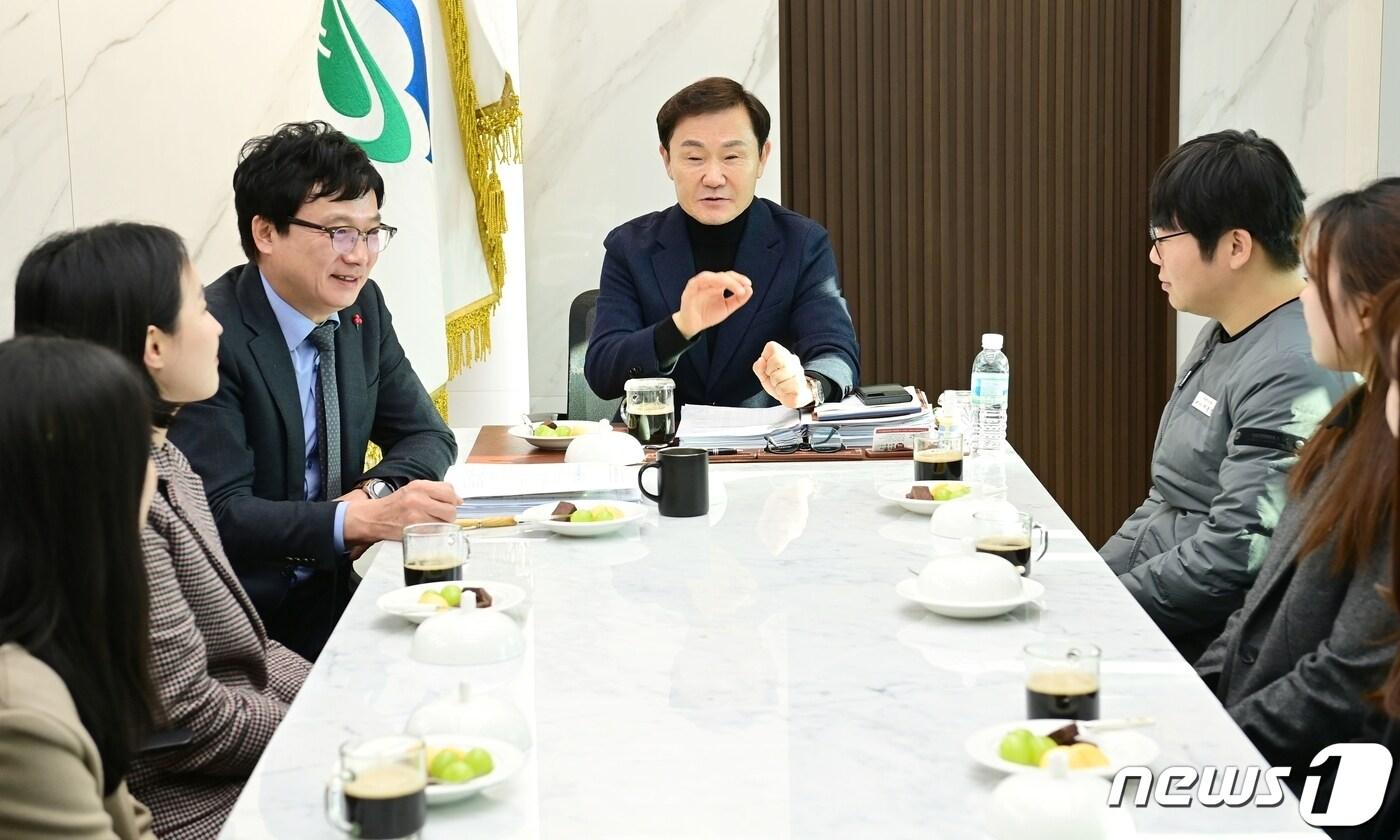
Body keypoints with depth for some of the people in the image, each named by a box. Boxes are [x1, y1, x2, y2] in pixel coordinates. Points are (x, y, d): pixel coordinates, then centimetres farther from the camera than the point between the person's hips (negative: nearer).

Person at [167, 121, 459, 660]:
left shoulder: (363, 307, 5)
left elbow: (428, 435, 11)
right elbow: (219, 513, -22)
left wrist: (376, 491, -11)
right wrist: (358, 520, -34)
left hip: (330, 593, 7)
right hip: (240, 613, -7)